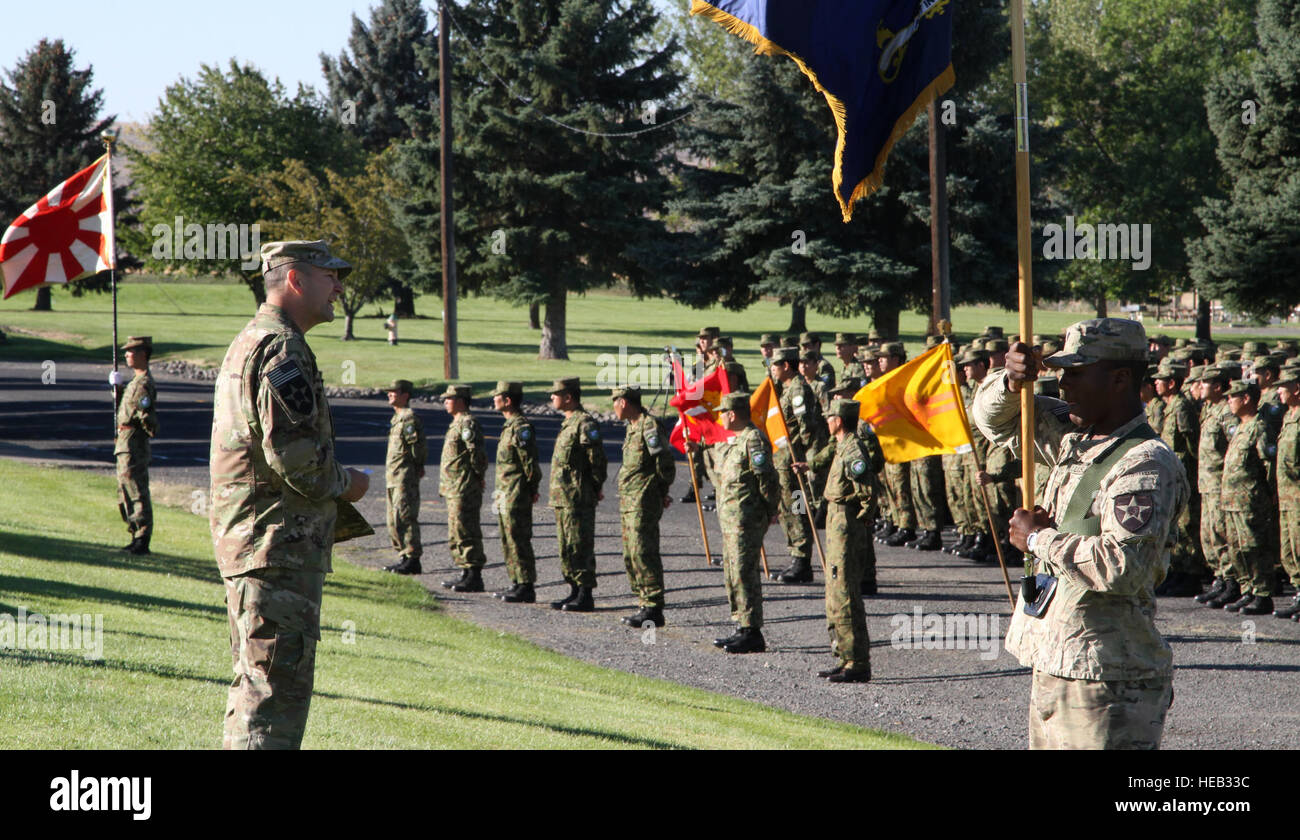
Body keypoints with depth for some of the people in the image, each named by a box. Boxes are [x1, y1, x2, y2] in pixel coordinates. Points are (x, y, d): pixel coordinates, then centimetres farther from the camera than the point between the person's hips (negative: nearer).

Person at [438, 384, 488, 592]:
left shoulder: (468, 423, -15)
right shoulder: (457, 423, 18)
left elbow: (477, 453, -21)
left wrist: (479, 475, -11)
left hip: (464, 488, -11)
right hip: (453, 489, 11)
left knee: (466, 533, -9)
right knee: (456, 535, 15)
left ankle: (474, 577, -8)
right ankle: (466, 573, 20)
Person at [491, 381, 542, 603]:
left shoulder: (521, 428, -17)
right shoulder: (509, 426, 15)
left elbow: (530, 463, -18)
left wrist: (531, 491, -13)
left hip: (517, 496, -10)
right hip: (505, 496, 10)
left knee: (519, 541, -7)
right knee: (508, 542, 14)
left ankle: (526, 588, -5)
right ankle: (517, 583, 19)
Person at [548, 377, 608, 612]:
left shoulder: (585, 424, -15)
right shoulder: (568, 423, 16)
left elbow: (598, 460, -17)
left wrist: (594, 489, -9)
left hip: (579, 499, -10)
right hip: (562, 497, 10)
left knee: (580, 547, -7)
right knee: (567, 548, 13)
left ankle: (585, 597, -4)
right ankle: (575, 592, 20)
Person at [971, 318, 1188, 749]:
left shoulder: (1146, 464, -16)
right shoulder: (1074, 438, 12)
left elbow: (1123, 567, -28)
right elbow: (997, 419, 26)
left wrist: (1039, 539, -14)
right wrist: (1011, 383, 2)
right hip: (1054, 667, 9)